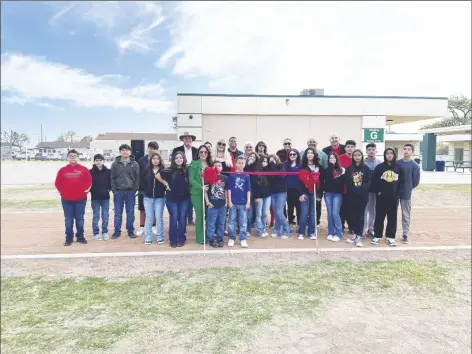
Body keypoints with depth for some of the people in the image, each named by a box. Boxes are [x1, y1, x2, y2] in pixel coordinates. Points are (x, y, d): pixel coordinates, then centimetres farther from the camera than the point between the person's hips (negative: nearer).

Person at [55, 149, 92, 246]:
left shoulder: (83, 169, 1)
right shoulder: (63, 170, 4)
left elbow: (89, 180, 3)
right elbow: (57, 182, 8)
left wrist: (86, 189, -4)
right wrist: (61, 191, 0)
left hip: (80, 199, -1)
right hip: (66, 199, 1)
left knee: (80, 219, 7)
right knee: (68, 220, 7)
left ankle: (80, 237, 18)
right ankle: (69, 238, 14)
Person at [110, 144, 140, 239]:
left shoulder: (135, 164, 4)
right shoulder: (115, 164, 4)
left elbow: (137, 178, 3)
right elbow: (112, 178, 3)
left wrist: (135, 190, -6)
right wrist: (114, 190, -6)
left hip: (130, 192, 0)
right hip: (118, 192, 0)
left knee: (130, 213, 7)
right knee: (118, 213, 6)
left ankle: (130, 231, 18)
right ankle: (117, 232, 17)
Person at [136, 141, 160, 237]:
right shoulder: (141, 160, 1)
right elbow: (137, 174, 2)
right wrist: (138, 186, -3)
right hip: (143, 189, 1)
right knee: (142, 209, 9)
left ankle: (153, 226, 24)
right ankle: (141, 227, 20)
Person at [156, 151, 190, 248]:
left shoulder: (187, 170, -3)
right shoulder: (169, 171, -7)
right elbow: (158, 176, 3)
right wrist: (166, 184, 0)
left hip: (184, 198, 2)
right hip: (172, 198, -1)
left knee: (182, 218, 4)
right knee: (174, 218, 0)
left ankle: (181, 239, 17)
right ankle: (173, 240, 12)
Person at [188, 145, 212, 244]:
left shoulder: (210, 164, 12)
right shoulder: (194, 164, -5)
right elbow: (191, 179, -10)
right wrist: (201, 187, -21)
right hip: (197, 192, -5)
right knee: (200, 215, -1)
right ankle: (200, 238, 10)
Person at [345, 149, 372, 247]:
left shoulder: (366, 169, 2)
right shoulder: (349, 169, 5)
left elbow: (368, 182, -5)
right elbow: (347, 183, 1)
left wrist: (360, 189, -18)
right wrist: (354, 190, -13)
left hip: (362, 196, -2)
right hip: (351, 196, 2)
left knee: (360, 216, 0)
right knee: (352, 215, 6)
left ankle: (359, 236, 4)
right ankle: (356, 234, 20)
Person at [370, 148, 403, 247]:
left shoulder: (398, 168, 4)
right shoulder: (379, 167, -1)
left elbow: (401, 182, 8)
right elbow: (374, 181, -2)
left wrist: (397, 192, -2)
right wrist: (377, 192, -8)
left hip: (394, 197, 2)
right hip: (381, 197, -2)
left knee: (392, 217, 8)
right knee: (379, 216, 4)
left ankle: (390, 237, 18)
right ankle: (377, 236, 13)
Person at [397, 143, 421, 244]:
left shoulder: (415, 166, -4)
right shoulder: (397, 163, 3)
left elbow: (416, 181, -1)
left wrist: (408, 188, 2)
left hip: (406, 194, -2)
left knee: (406, 215, 7)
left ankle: (405, 235, 17)